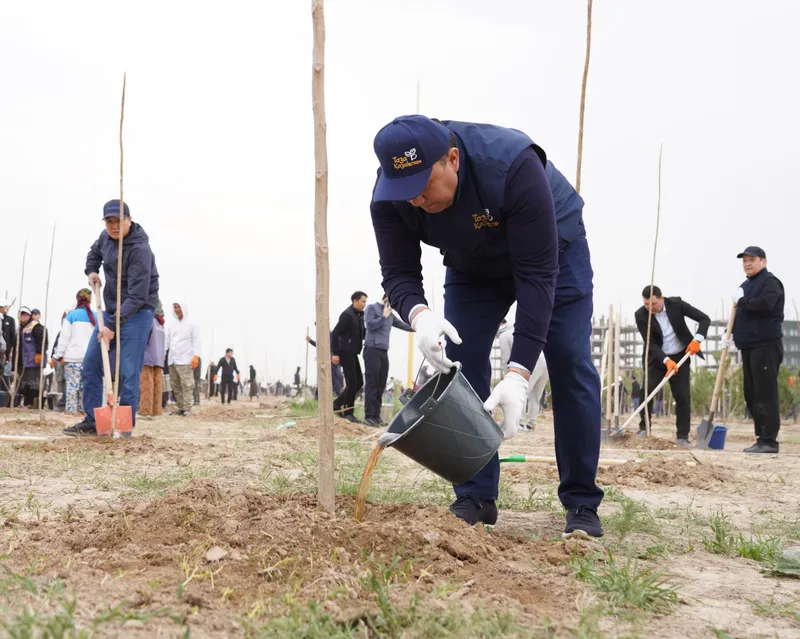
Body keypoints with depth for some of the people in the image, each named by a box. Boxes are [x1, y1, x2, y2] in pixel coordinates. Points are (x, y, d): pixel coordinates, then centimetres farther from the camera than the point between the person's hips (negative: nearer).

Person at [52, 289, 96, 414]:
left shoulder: (71, 315, 0)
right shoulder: (96, 317, 9)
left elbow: (64, 338, -2)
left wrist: (56, 356, 3)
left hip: (73, 358, -3)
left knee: (72, 385, -2)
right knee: (85, 385, 7)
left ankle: (71, 410, -5)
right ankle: (84, 410, 6)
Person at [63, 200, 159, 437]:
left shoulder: (140, 250, -23)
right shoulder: (106, 237, 2)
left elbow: (137, 297, -27)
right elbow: (94, 253, 29)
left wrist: (113, 326, -28)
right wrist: (91, 271, 8)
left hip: (137, 313, -8)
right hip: (111, 310, 8)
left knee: (128, 373, -11)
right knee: (91, 364, 7)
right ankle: (92, 421, 15)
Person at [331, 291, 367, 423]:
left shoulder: (360, 315, 12)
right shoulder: (347, 314, -15)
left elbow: (362, 333, 22)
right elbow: (335, 333, -17)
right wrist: (335, 353, -20)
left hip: (353, 353, 9)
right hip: (346, 353, -9)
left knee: (359, 382, 11)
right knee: (352, 383, -6)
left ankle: (337, 404, 21)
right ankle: (348, 413, 4)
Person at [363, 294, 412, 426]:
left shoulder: (390, 314, 19)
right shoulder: (371, 308, 1)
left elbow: (403, 325, 26)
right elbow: (370, 325, -11)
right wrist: (384, 316, -6)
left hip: (384, 351, 7)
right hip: (372, 349, -7)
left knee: (381, 385, 4)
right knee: (372, 384, -10)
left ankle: (376, 415, 6)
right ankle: (369, 416, -10)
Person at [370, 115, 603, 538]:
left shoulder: (513, 166, -41)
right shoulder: (389, 199, -29)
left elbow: (537, 273, -39)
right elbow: (398, 272, -24)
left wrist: (519, 372, -45)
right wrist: (418, 313, -50)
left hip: (553, 250, -3)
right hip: (472, 266, 4)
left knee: (569, 364, -12)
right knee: (458, 364, -9)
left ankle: (582, 504, -4)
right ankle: (475, 497, 0)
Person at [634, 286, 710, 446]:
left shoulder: (676, 304, -15)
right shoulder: (641, 315, -17)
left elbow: (705, 319, -10)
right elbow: (650, 343, -20)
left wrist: (697, 339, -25)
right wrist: (666, 361, -33)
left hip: (680, 356, 0)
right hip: (657, 358, 0)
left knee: (682, 395, -5)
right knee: (647, 390, -17)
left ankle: (682, 435, 3)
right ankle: (644, 428, -3)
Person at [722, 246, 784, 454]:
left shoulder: (770, 282, -7)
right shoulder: (745, 286, 20)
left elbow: (765, 304, -26)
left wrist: (741, 301, -13)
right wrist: (730, 333, 12)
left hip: (766, 346, -9)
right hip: (748, 347, 9)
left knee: (766, 394, -11)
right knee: (752, 395, 9)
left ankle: (769, 441, -11)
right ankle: (762, 437, 13)